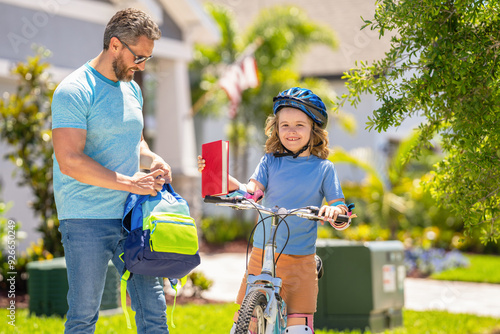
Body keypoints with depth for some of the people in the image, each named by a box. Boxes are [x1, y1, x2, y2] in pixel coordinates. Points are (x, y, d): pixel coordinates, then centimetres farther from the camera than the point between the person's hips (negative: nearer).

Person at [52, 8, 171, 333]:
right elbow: (70, 161, -20)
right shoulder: (74, 92, -11)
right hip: (86, 220, -7)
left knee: (153, 307, 4)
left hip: (131, 217, 7)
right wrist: (131, 183, -18)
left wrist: (153, 160, 6)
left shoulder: (133, 90, 14)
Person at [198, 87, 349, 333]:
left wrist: (333, 210, -25)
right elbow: (251, 192, -7)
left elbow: (341, 208, -1)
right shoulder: (270, 161, 6)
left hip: (300, 260, -1)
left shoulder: (323, 168, 3)